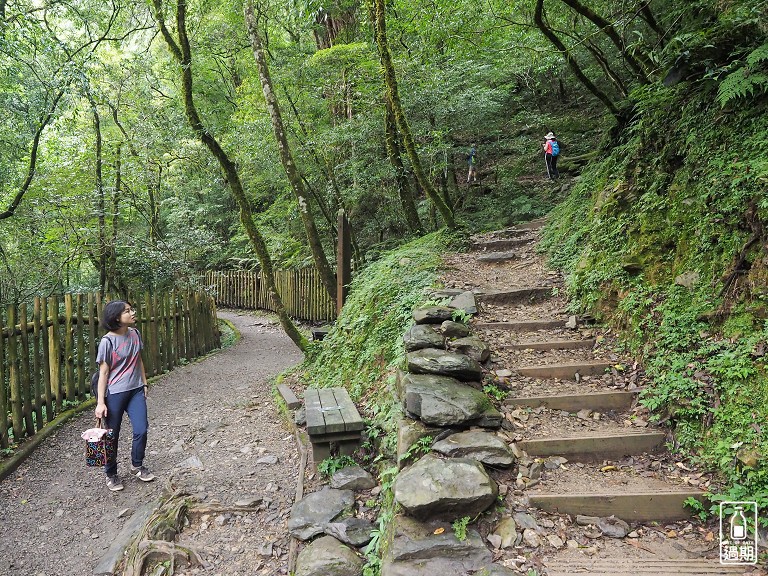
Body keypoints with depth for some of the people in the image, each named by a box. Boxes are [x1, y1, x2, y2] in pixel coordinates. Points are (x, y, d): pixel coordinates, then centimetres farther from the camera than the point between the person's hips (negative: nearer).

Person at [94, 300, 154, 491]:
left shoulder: (134, 334, 2)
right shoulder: (108, 341, -15)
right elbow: (103, 372, -13)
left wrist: (144, 383, 15)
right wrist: (101, 402, -13)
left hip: (136, 390, 5)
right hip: (114, 393, -5)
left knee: (141, 430, 3)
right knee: (112, 435, 8)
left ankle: (137, 465, 27)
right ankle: (111, 474, 28)